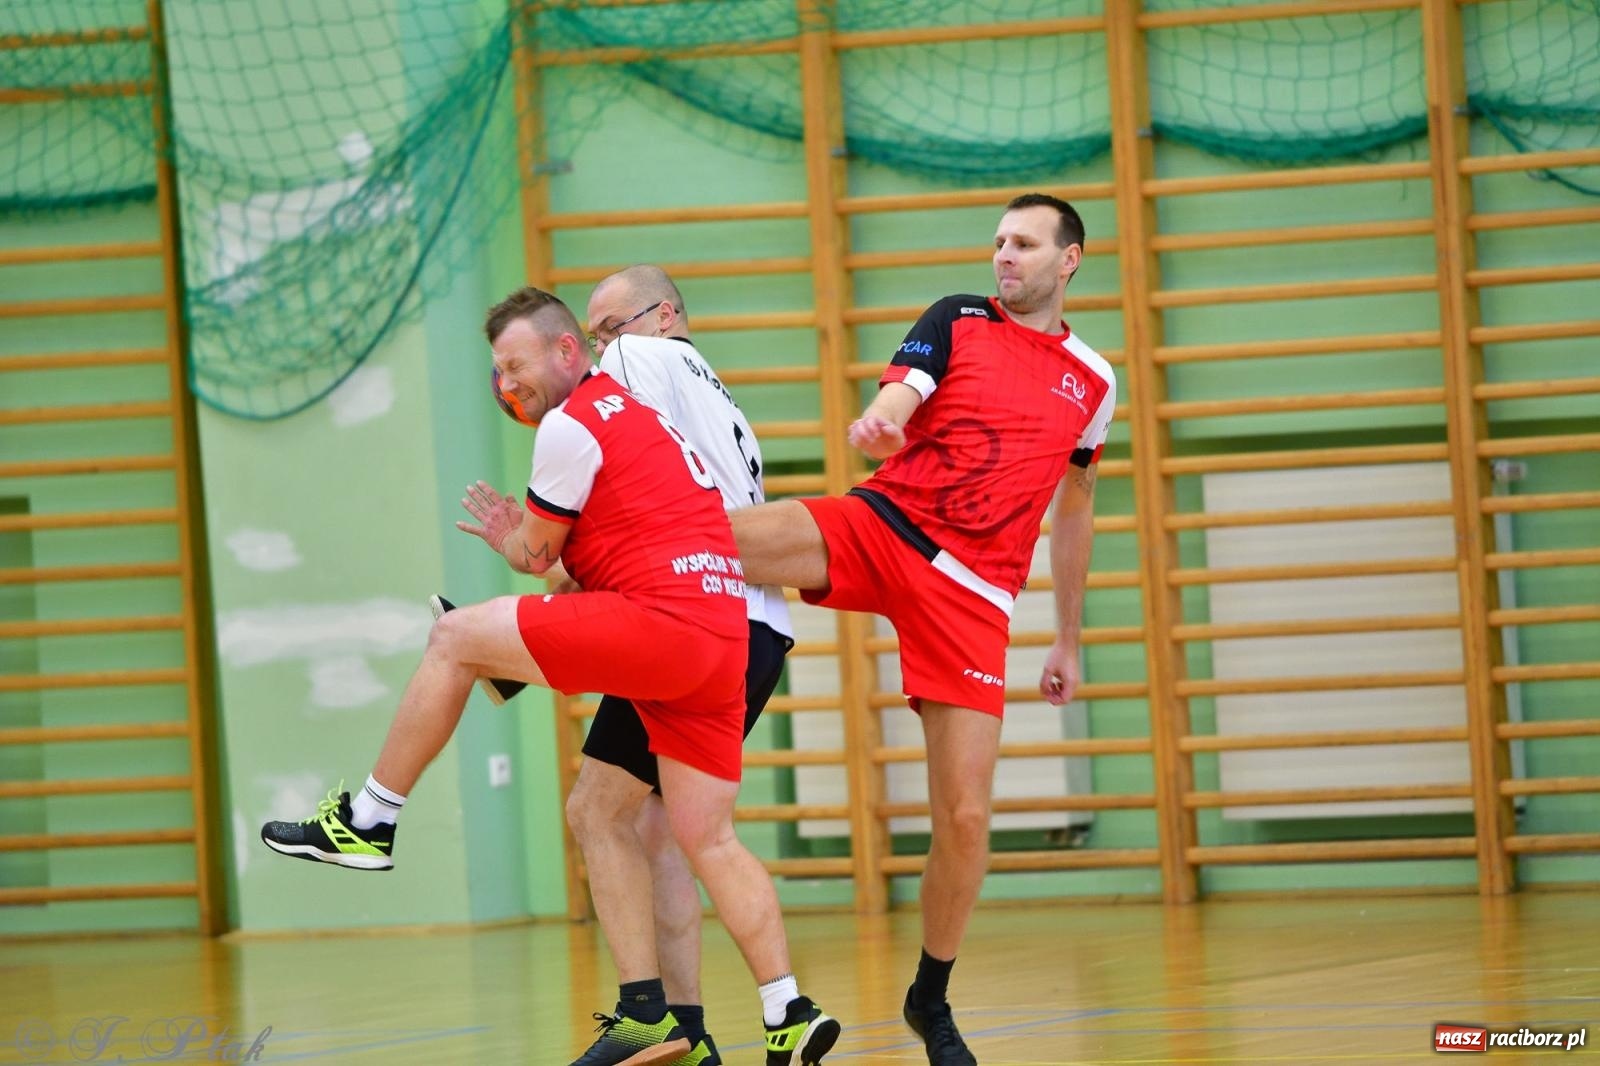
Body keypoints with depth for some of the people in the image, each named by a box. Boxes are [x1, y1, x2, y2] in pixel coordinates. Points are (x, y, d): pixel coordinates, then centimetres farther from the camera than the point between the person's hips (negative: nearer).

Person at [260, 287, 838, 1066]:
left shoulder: (570, 424, -1)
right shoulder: (636, 411, 27)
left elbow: (535, 555, 7)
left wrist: (511, 539, 28)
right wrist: (521, 539, 28)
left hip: (661, 621, -9)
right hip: (725, 636, 9)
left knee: (453, 638, -2)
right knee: (707, 839, 10)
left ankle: (369, 822, 3)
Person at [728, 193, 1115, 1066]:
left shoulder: (1093, 382, 15)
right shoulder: (957, 322, 8)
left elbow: (1074, 510, 26)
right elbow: (892, 404, -8)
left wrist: (1068, 640, 26)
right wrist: (874, 427, -33)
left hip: (973, 593, 1)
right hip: (883, 526, -1)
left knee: (965, 815, -5)